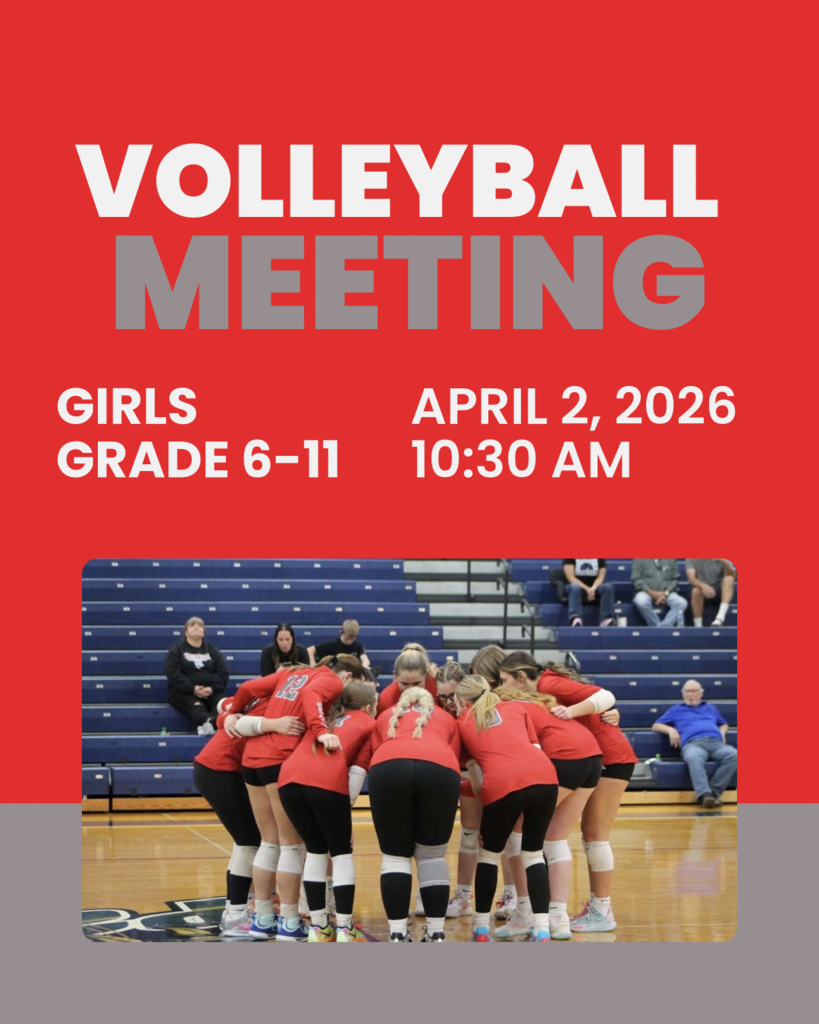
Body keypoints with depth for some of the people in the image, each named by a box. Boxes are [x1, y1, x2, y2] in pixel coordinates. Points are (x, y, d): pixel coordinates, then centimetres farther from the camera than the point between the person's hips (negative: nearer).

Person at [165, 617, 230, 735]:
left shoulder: (212, 650, 21)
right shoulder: (176, 650, 11)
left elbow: (224, 672, 8)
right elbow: (173, 673, -5)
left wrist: (212, 688, -13)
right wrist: (192, 689, -19)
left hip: (210, 691, 2)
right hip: (183, 692, -2)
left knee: (222, 703, -33)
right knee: (195, 705, -37)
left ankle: (215, 723, -66)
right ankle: (207, 721, -71)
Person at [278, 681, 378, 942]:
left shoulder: (327, 717, 35)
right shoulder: (369, 724, 20)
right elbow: (357, 770, 10)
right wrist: (346, 808, 8)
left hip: (290, 776, 5)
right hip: (327, 781, -5)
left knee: (315, 850, 20)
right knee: (341, 852, 11)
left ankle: (318, 926, 19)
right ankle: (344, 929, 6)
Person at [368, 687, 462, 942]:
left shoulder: (386, 716, 38)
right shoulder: (445, 718, 37)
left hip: (388, 767, 0)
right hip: (440, 768, 0)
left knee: (395, 855, 10)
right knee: (432, 855, 13)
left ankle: (398, 933, 4)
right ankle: (436, 933, 10)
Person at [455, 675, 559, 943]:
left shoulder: (462, 724, 22)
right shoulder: (518, 707, 28)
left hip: (501, 785, -2)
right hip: (543, 776, 2)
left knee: (489, 854, 21)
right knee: (534, 854, 18)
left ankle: (481, 928, 22)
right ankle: (542, 930, 8)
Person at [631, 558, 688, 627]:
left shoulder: (671, 559, 11)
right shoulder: (639, 559, 3)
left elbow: (675, 579, 8)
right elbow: (636, 579, -3)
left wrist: (666, 593, -11)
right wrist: (652, 593, -16)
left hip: (666, 593, 2)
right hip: (646, 592, -2)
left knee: (682, 603, -27)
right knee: (641, 602, -37)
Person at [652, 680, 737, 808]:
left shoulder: (710, 708, 38)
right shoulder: (676, 710, 31)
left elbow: (724, 724, 46)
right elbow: (656, 726, 28)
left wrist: (722, 732, 20)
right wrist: (671, 730, 7)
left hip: (716, 742, 3)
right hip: (693, 743, -3)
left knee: (733, 756, -34)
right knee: (693, 758, -44)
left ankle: (714, 791, -35)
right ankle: (704, 794, -56)